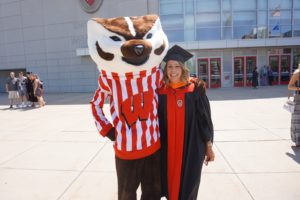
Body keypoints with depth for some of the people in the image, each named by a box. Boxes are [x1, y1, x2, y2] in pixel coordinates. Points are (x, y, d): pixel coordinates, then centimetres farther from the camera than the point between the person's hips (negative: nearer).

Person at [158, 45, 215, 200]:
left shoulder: (195, 91, -7)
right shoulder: (160, 93, -2)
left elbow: (205, 120, -2)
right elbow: (156, 121, 3)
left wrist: (209, 146, -1)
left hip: (191, 147, -1)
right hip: (168, 148, 2)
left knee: (188, 187, 13)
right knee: (171, 184, 16)